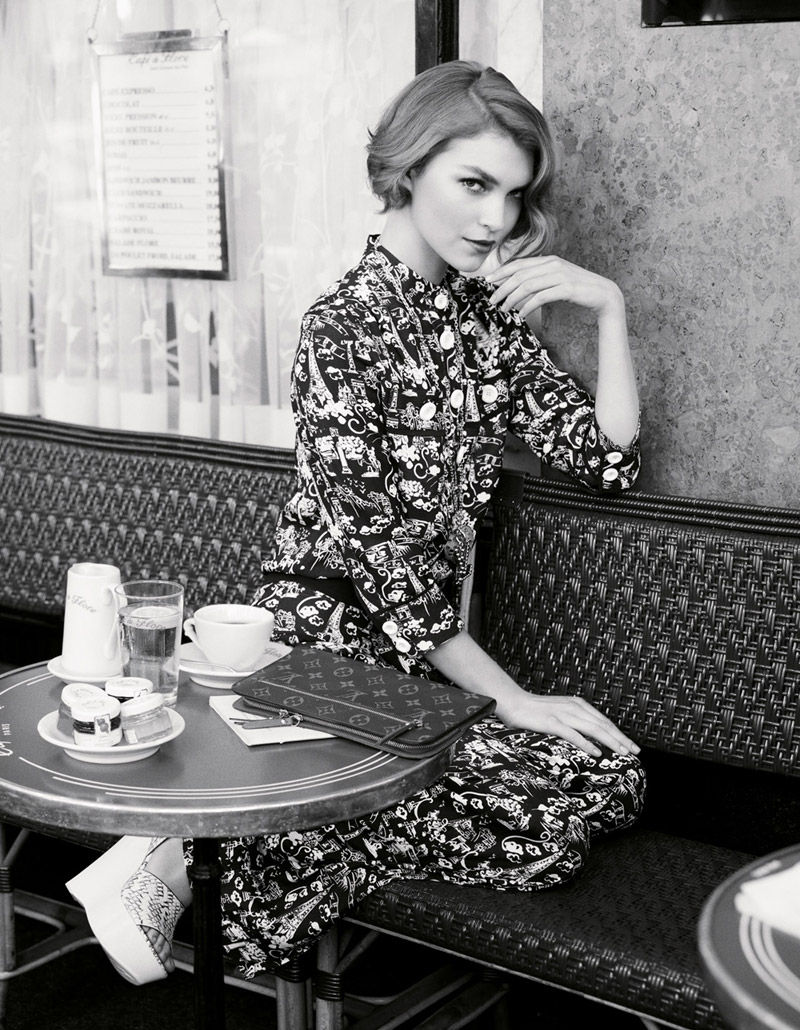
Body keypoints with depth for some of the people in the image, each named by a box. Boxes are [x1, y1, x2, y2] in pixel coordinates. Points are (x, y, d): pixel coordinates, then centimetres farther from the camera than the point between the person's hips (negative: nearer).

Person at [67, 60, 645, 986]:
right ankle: (201, 851, -12)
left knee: (612, 778, -10)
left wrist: (609, 307, -6)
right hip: (329, 639, -8)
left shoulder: (487, 317, 8)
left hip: (420, 644, 8)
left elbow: (606, 460, 5)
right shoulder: (344, 328, -15)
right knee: (543, 825, -20)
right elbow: (380, 557, -18)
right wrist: (510, 696, -17)